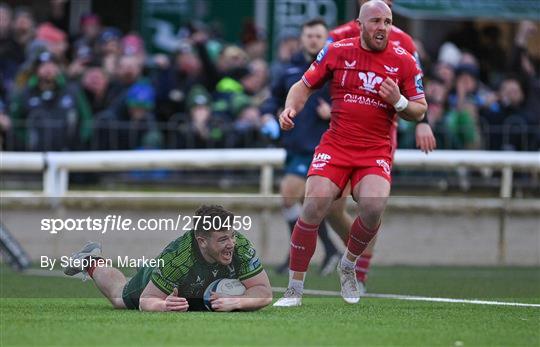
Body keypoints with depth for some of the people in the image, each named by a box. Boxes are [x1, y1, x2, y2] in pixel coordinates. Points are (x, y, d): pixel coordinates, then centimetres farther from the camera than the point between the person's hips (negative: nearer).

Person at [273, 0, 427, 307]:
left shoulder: (404, 61, 3)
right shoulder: (337, 51, 4)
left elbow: (420, 110, 7)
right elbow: (305, 86, 12)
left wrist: (398, 102, -13)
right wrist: (291, 109, -7)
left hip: (377, 151, 0)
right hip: (335, 144, 0)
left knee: (374, 206, -27)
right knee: (314, 205, -20)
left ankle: (348, 266, 5)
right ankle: (295, 290, -7)